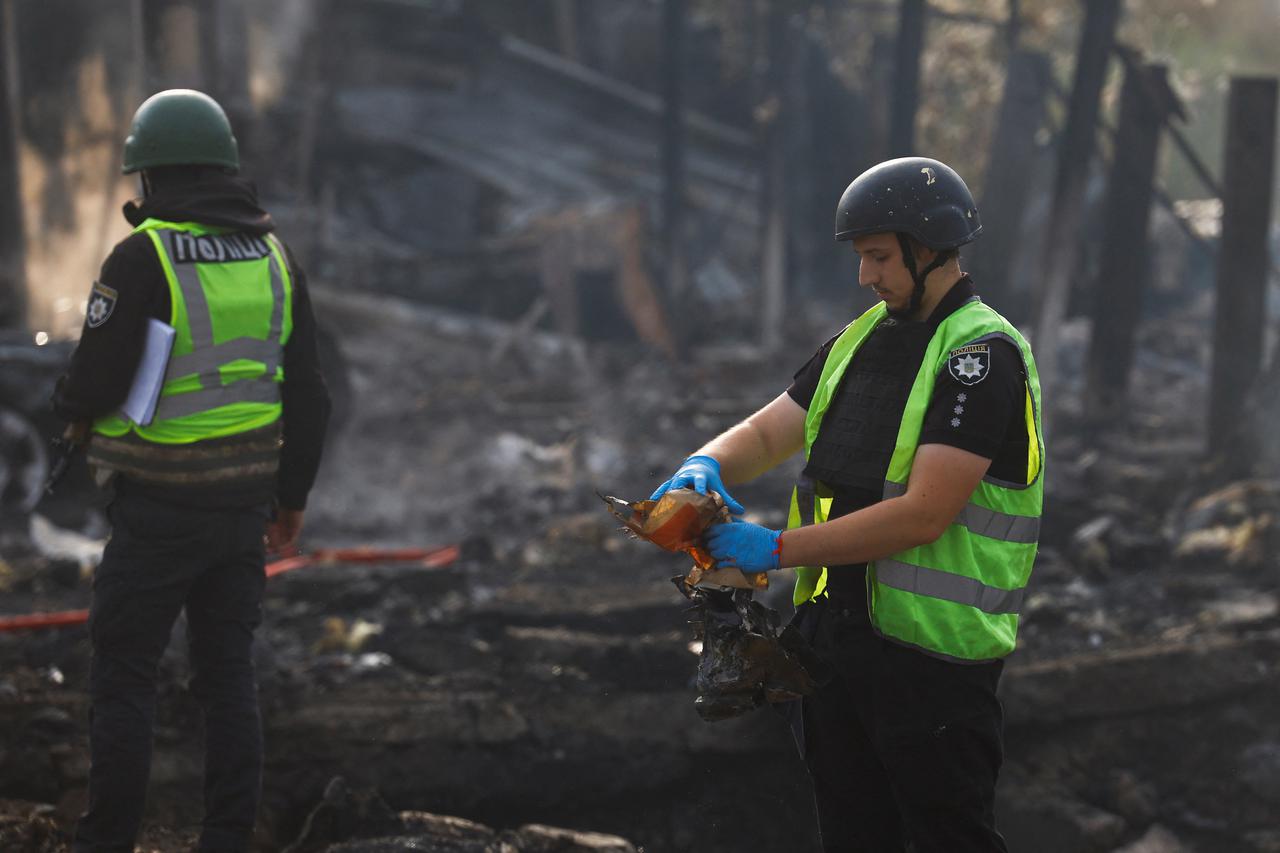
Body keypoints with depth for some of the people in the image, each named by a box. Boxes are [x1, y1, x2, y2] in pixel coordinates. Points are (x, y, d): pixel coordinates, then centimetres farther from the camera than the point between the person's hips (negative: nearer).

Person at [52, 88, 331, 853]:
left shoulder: (144, 258, -14)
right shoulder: (273, 257, 5)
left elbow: (96, 384, -16)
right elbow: (307, 394, 9)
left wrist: (69, 403, 9)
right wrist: (293, 493, 19)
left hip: (158, 509, -5)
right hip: (242, 503, 6)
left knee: (124, 674, 4)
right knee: (229, 674, 11)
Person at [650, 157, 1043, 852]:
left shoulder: (983, 356, -15)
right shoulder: (862, 339, 13)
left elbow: (924, 513, -22)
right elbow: (767, 432, 14)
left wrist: (780, 549, -22)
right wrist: (706, 466, -10)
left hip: (930, 653, -8)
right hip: (835, 631, 8)